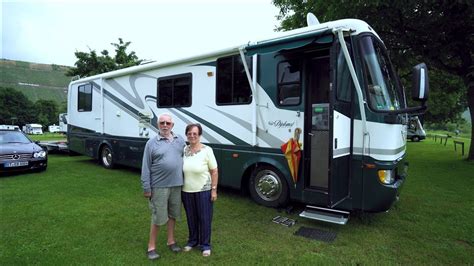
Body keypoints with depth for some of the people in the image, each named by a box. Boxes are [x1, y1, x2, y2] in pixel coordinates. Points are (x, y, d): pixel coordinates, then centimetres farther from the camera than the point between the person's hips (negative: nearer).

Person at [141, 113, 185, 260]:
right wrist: (146, 187, -8)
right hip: (159, 186, -4)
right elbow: (146, 167, -5)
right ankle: (151, 246, 21)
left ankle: (171, 240, 35)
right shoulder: (151, 143, -5)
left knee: (173, 214, 16)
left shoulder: (180, 140, 6)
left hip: (177, 185, 4)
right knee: (158, 217, 4)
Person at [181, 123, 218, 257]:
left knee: (204, 218, 8)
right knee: (191, 218, 18)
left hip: (203, 191, -3)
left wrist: (214, 189, -10)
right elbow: (179, 170, 8)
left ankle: (205, 245, 25)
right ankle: (193, 241, 38)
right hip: (187, 191, 4)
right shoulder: (184, 150, 0)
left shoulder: (207, 150, -11)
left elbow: (214, 171, -8)